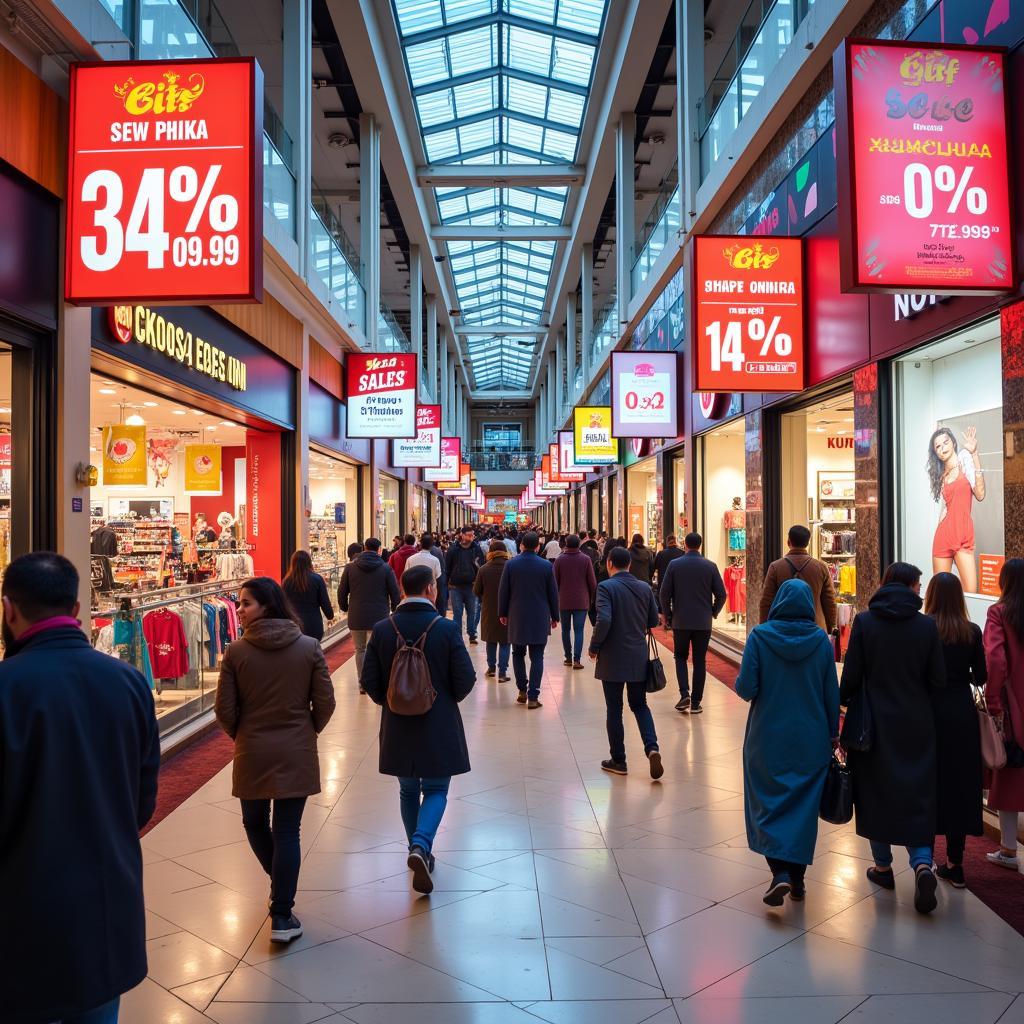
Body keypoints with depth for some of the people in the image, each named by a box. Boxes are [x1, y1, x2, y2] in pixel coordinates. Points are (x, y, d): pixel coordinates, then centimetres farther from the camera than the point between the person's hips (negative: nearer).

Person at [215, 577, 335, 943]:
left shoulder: (236, 652, -9)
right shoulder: (309, 647, -6)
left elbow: (225, 710, -6)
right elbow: (325, 703, -4)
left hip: (252, 754, 0)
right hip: (297, 754, 1)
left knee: (255, 823, 23)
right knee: (287, 832, 6)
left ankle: (280, 886, 36)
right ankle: (282, 918, 9)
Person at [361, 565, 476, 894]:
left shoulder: (382, 630, -6)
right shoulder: (447, 629, -13)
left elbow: (370, 681, -3)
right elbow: (465, 680, -11)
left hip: (397, 728, 3)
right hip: (439, 726, -3)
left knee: (408, 790, 19)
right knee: (435, 791, 10)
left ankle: (417, 851, 30)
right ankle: (421, 846, -11)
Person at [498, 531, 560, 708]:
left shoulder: (511, 564, -4)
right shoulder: (546, 566, -5)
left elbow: (503, 591, 0)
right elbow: (553, 593, 0)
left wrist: (503, 613, 11)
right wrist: (554, 616, 10)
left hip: (517, 617, 1)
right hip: (540, 619, -1)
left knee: (518, 653, 16)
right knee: (537, 657, 2)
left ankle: (522, 690, 17)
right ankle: (533, 697, -2)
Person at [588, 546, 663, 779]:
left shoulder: (606, 587, -13)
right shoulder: (645, 588, 3)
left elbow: (604, 621, -23)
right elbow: (653, 620, 9)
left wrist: (594, 647, -9)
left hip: (613, 658, -4)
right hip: (639, 657, 4)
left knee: (614, 709, 8)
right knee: (639, 705, 17)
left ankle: (618, 761, 15)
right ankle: (652, 748, -4)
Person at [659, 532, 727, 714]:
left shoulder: (674, 564, -4)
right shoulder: (710, 566, -2)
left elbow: (664, 593, -5)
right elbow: (721, 594, -2)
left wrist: (667, 616, 8)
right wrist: (713, 612, 15)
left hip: (680, 621, 0)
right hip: (703, 622, 1)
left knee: (680, 657, 15)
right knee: (699, 661, 8)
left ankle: (684, 693, -4)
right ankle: (695, 703, 10)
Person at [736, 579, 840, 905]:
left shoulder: (759, 636, -11)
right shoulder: (821, 640, -5)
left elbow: (746, 689, -14)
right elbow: (832, 693, 1)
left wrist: (741, 684, 9)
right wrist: (833, 733, 13)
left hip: (768, 738, -2)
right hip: (812, 739, 2)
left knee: (768, 804, 9)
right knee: (804, 805, 13)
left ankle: (780, 872, -7)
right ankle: (797, 878, 19)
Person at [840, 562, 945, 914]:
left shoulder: (864, 622, -9)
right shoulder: (927, 626, -6)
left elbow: (851, 675, -8)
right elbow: (938, 680, -2)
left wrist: (844, 703, 8)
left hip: (875, 723, 0)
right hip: (916, 725, 1)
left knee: (876, 791, 13)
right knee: (916, 793, 10)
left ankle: (883, 866, 22)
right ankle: (922, 862, -8)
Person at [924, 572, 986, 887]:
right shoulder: (972, 632, -3)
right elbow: (981, 677, 0)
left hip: (930, 712, -2)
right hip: (962, 714, 2)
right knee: (960, 784, 10)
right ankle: (954, 863, 15)